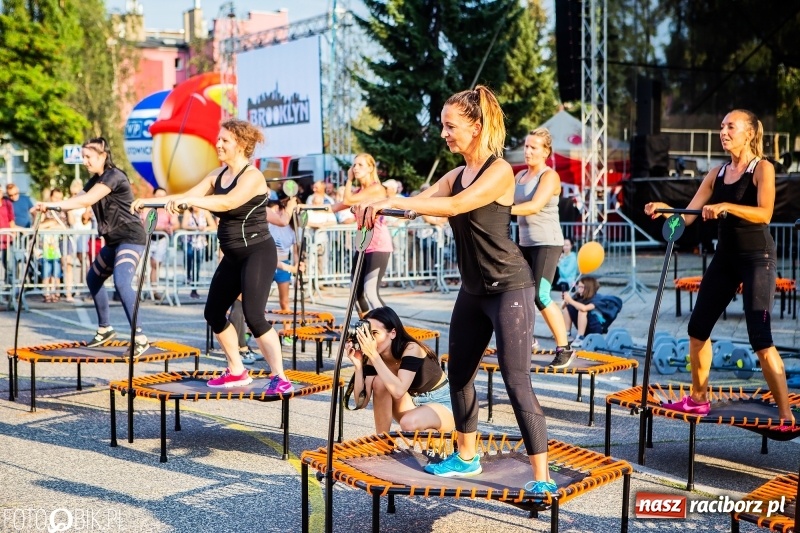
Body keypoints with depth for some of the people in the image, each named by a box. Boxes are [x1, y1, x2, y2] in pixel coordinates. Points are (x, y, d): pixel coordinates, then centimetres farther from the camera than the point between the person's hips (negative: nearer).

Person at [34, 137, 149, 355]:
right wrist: (49, 209, -11)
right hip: (113, 241, 10)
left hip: (131, 238, -10)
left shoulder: (113, 176, -15)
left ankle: (140, 338, -27)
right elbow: (78, 199, 4)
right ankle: (105, 328, 34)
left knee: (121, 281, -27)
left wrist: (52, 204, -25)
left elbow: (86, 201, -25)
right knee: (93, 279, 20)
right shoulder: (96, 180, 13)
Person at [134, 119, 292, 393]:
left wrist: (188, 200, -37)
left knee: (253, 316, -18)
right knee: (214, 313, 12)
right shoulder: (217, 174, 8)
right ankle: (237, 371, 27)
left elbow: (228, 202, -32)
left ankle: (280, 378, -9)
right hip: (232, 256, 9)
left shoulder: (252, 176, -15)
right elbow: (187, 197, 4)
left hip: (258, 253, -9)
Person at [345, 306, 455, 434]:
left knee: (409, 423, -36)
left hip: (441, 403, -6)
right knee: (379, 382, -21)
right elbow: (361, 402, -16)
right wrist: (357, 364, -27)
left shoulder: (411, 349, -27)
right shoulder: (374, 358, -11)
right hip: (412, 404, 6)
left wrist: (373, 354, -42)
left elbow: (398, 391, -42)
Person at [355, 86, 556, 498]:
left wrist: (392, 201, -31)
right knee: (459, 373, 14)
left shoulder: (499, 170, -14)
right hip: (473, 290, 9)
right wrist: (378, 206, -20)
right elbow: (419, 201, 0)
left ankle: (542, 479, -4)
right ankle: (466, 457, 31)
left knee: (516, 382, -10)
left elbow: (454, 206, -28)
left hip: (509, 289, -8)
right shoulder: (456, 175, 10)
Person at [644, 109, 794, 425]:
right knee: (697, 329, 9)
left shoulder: (762, 168, -7)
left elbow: (765, 214, -22)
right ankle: (698, 399, 26)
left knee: (760, 339, -13)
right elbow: (688, 215, 3)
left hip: (757, 258, -7)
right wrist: (665, 209, -16)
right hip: (725, 258, 7)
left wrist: (726, 206, -35)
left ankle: (786, 415, -7)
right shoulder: (717, 173, 10)